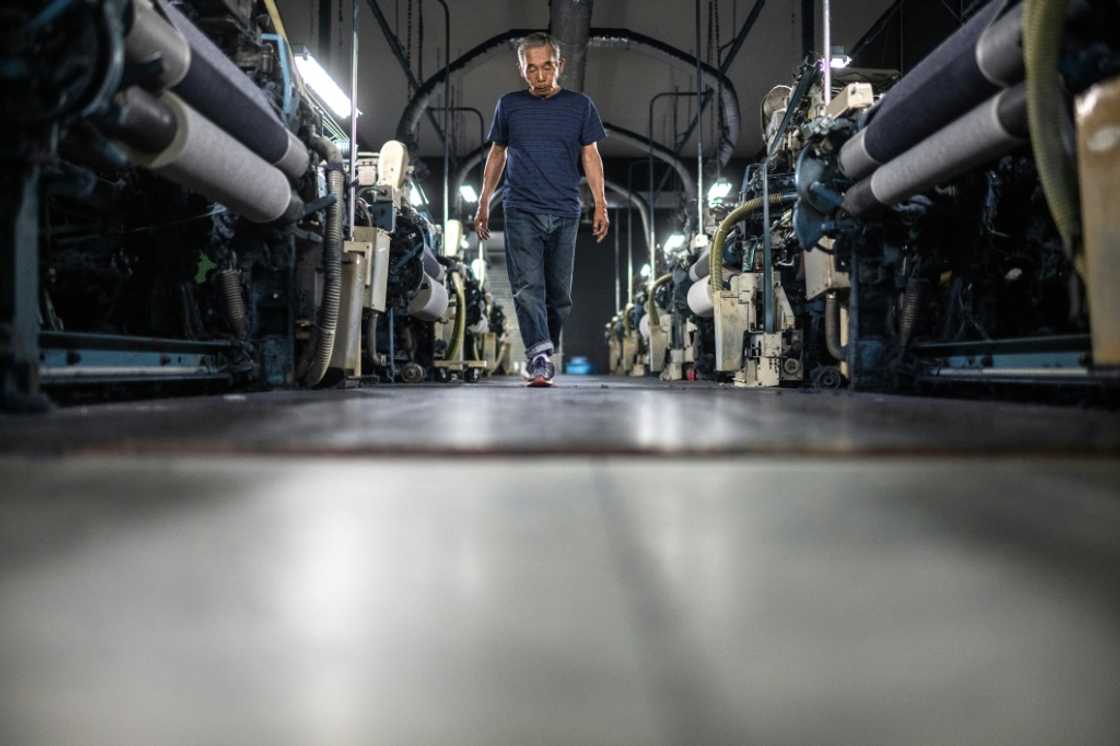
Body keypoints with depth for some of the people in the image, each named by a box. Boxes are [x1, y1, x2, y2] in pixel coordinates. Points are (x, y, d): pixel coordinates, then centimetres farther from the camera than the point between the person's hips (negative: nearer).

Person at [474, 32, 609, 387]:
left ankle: (547, 353, 21)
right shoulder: (509, 105, 8)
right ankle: (539, 355, -22)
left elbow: (591, 156, 8)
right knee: (528, 286, -15)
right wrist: (484, 204, 15)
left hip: (564, 213, 1)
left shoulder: (580, 105, 6)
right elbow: (497, 154, 16)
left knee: (559, 291, 5)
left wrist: (600, 205, -1)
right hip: (521, 210, -1)